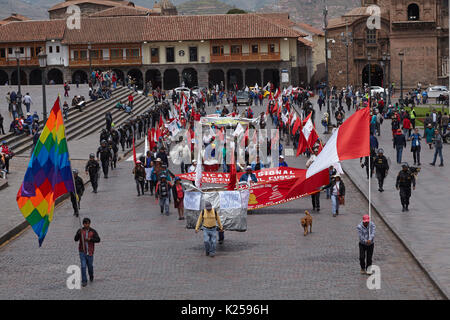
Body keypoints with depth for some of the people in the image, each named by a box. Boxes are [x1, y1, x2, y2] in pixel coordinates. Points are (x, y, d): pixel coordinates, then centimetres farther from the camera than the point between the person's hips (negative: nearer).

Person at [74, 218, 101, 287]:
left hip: (90, 253, 0)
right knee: (83, 266, -10)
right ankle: (84, 281, -7)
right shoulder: (80, 231, 0)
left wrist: (90, 239, -23)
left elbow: (98, 240, -8)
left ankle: (91, 276, 42)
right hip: (82, 252, 0)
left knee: (90, 266, 12)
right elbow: (75, 239, -10)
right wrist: (79, 233, -28)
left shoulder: (93, 231, -2)